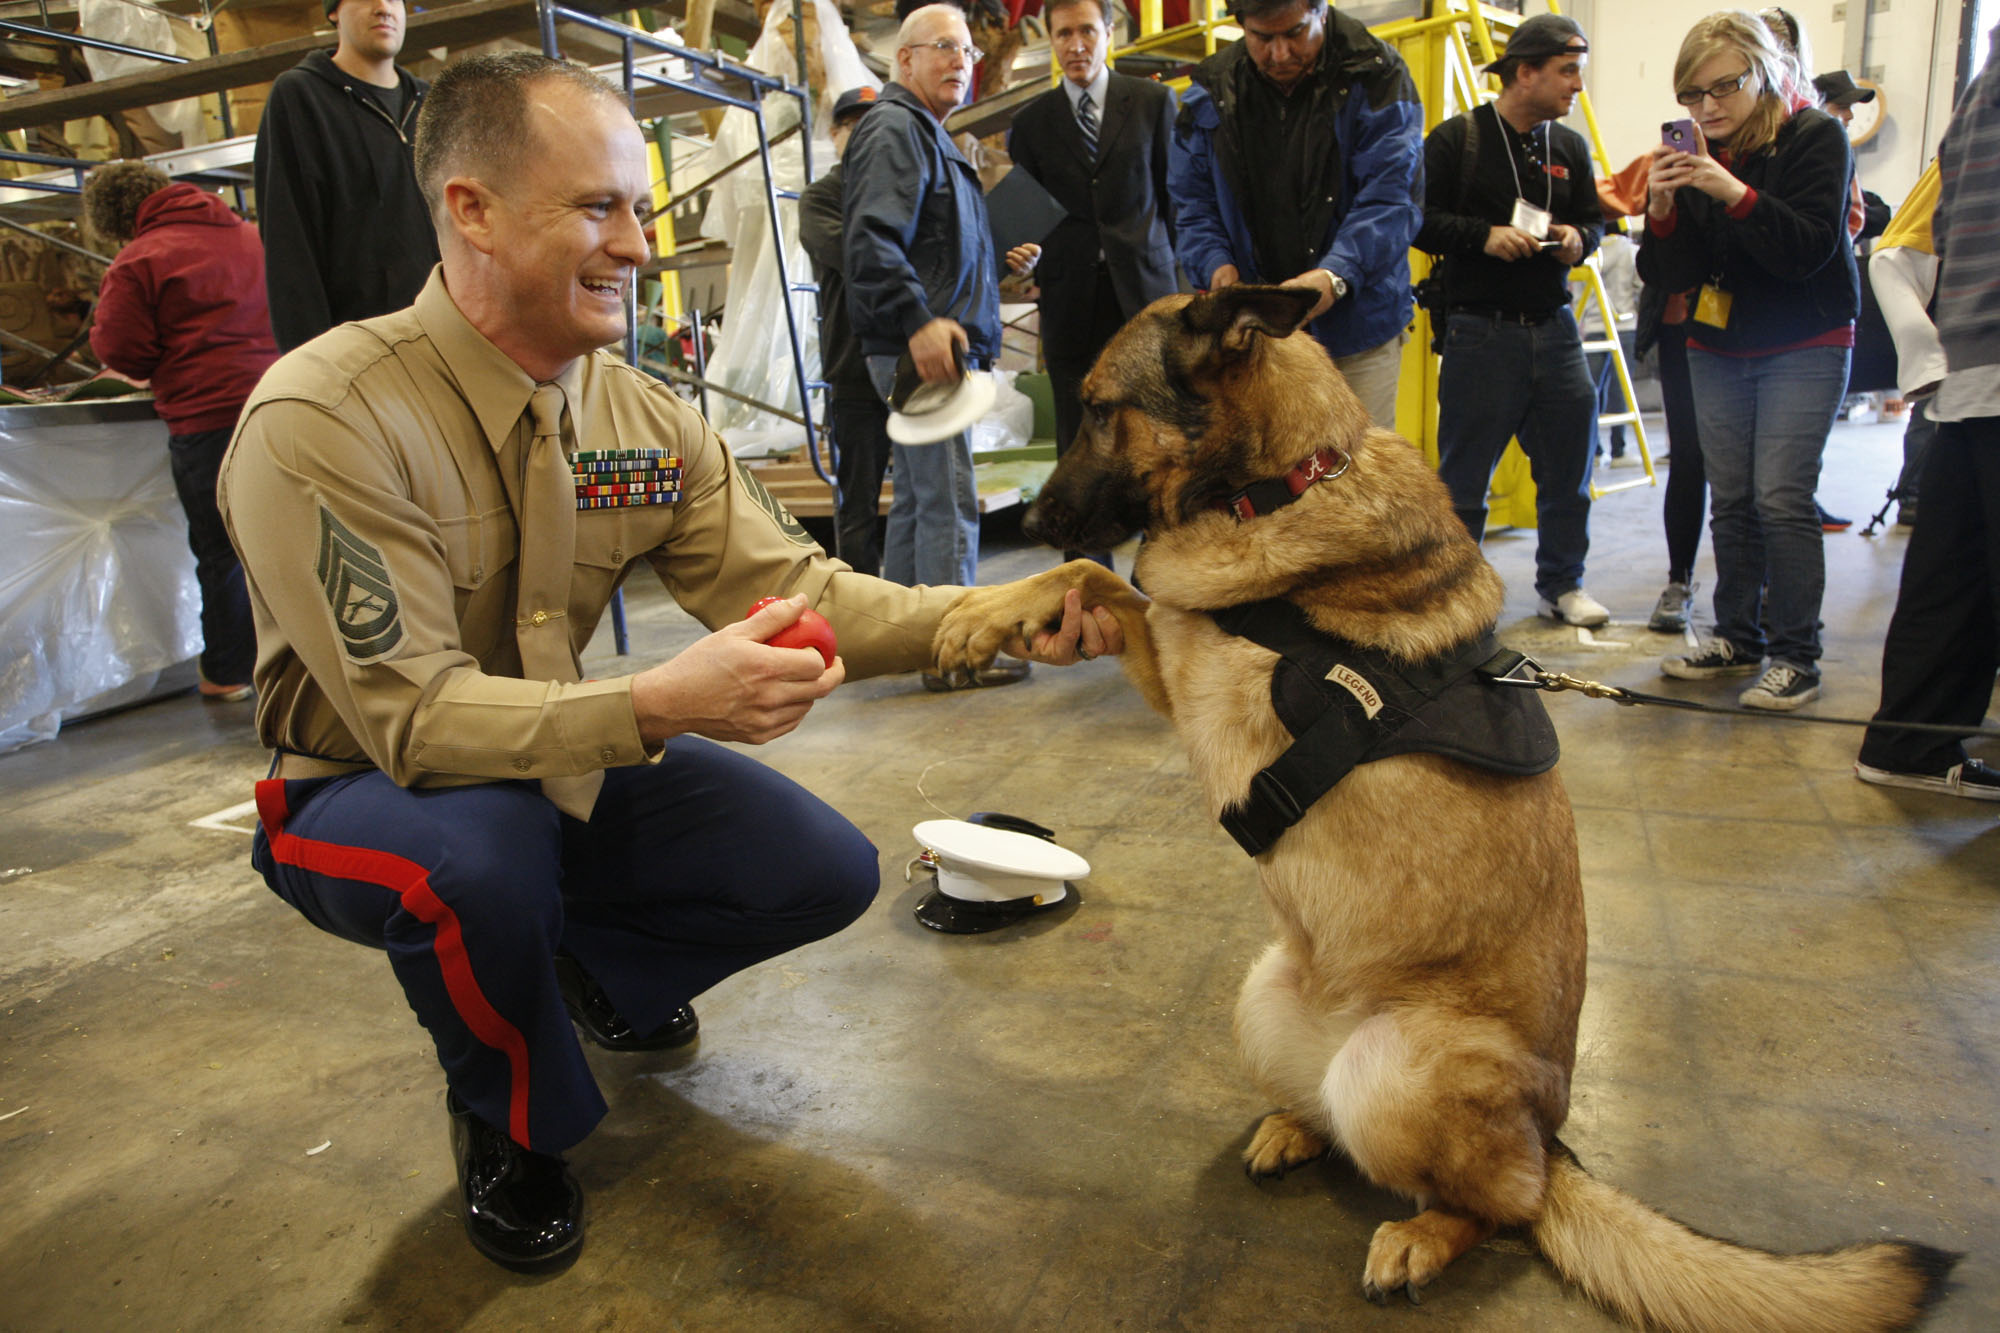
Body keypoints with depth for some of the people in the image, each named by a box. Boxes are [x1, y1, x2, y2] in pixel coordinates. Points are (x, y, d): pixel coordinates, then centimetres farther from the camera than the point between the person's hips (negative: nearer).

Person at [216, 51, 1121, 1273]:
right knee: (481, 849, -40)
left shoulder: (642, 417, -7)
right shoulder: (322, 421, -27)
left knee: (826, 871, -7)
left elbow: (792, 587, -12)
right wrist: (657, 704, -45)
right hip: (370, 792, -5)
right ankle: (509, 1124, -4)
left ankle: (596, 969, 23)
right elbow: (413, 716, -30)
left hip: (567, 767, 5)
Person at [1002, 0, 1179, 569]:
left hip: (1144, 291, -1)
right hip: (1070, 301, 1)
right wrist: (1024, 252, -9)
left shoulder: (1153, 101, 8)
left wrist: (1185, 276, 0)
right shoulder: (1032, 121, 10)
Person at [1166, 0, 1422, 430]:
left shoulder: (1376, 76, -5)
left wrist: (1337, 274, -31)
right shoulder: (1211, 93, 6)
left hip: (1357, 331, -2)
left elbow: (1393, 197, -14)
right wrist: (1215, 264, -14)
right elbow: (1191, 203, 8)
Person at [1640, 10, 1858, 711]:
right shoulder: (1695, 153, 3)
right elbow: (1671, 275, -2)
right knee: (1730, 499, 5)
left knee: (1781, 498, -12)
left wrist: (1734, 193, -30)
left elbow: (1810, 248, -19)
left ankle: (1796, 656, -4)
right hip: (1716, 349, 5)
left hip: (1804, 349, -4)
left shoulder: (1815, 137, -8)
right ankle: (1739, 639, 16)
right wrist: (1662, 207, -20)